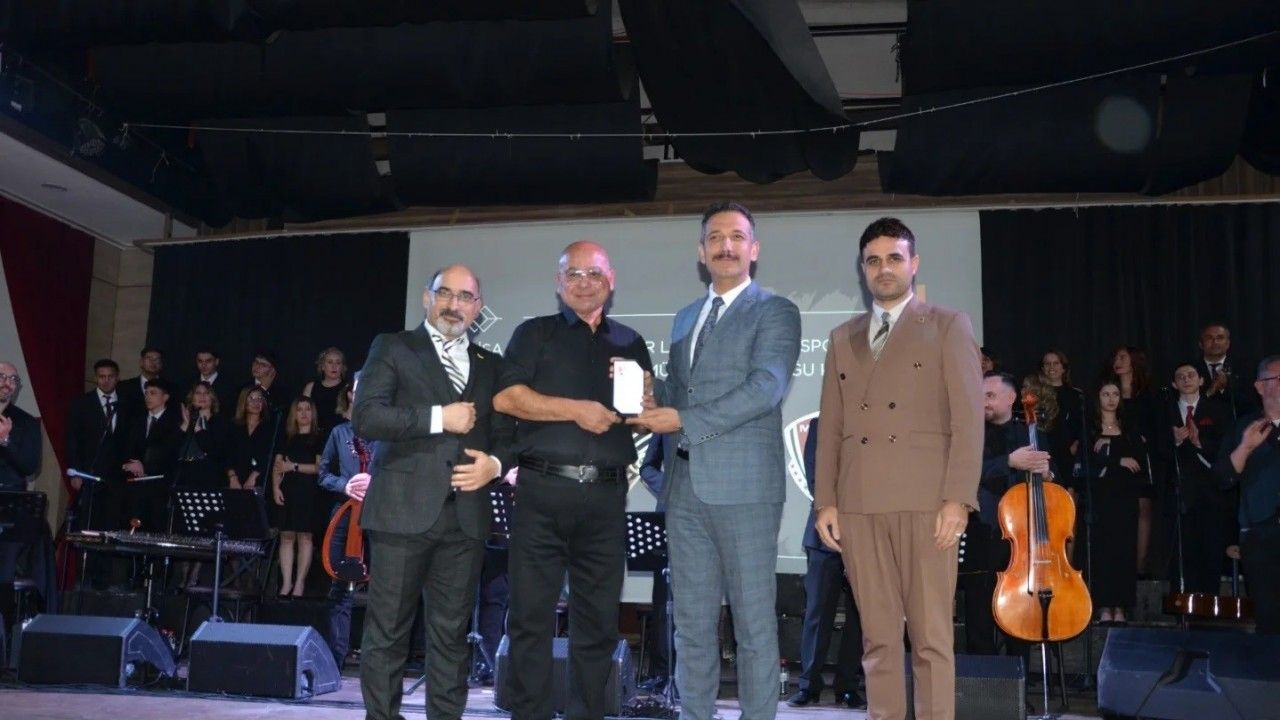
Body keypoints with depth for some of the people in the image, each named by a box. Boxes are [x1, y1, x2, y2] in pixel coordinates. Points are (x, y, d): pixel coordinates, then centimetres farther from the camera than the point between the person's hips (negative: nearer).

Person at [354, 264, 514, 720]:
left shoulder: (490, 365, 18)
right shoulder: (392, 348, 6)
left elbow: (506, 434, 18)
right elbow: (365, 417, -7)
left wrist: (495, 463, -5)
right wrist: (439, 418, -12)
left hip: (466, 515, 4)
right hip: (403, 509, -3)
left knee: (452, 633, 7)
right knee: (388, 630, 1)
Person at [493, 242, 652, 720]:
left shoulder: (630, 343, 17)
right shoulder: (534, 334, 9)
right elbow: (505, 397, -5)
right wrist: (577, 409, -11)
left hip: (606, 497, 2)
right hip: (542, 491, -2)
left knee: (598, 620, 5)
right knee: (531, 615, -1)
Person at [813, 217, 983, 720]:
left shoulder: (947, 326, 7)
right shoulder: (843, 338, 19)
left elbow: (967, 418, -1)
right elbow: (830, 427, 14)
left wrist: (958, 498, -11)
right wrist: (825, 501, 5)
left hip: (924, 500, -3)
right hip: (858, 505, 4)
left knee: (931, 636, -1)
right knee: (878, 637, 6)